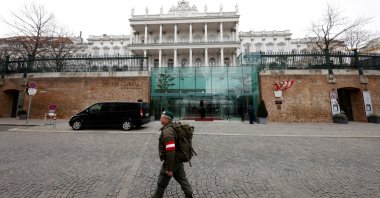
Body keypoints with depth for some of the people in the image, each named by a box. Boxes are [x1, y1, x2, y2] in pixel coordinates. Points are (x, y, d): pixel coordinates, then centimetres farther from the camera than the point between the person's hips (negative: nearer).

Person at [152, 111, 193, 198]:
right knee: (182, 178, 21)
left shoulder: (167, 131, -27)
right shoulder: (172, 127, 3)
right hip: (178, 159, 9)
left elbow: (171, 151, -31)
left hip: (171, 160, -9)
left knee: (162, 183, 13)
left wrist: (169, 169, -23)